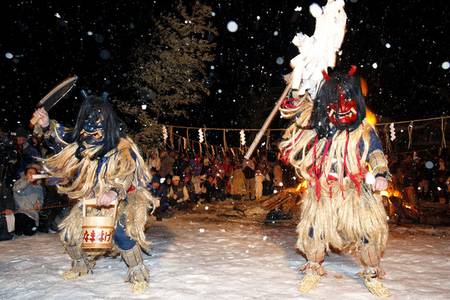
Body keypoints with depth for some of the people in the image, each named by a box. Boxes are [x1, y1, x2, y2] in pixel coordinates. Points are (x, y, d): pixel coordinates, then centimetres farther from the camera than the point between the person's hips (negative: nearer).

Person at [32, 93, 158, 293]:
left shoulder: (122, 148, -24)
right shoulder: (83, 144, -5)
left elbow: (125, 175, -35)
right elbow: (62, 138, 12)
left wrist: (114, 192, -53)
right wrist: (47, 126, -6)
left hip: (123, 199, -7)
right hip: (91, 198, 7)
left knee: (121, 233, -30)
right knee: (70, 232, 10)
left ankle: (138, 273, -11)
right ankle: (81, 265, 39)